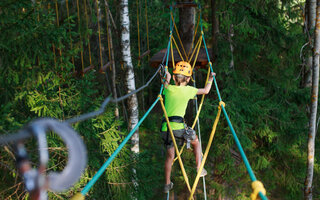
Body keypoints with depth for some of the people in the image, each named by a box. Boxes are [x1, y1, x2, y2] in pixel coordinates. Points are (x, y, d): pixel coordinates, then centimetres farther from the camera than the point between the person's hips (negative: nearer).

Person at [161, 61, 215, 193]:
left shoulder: (168, 88, 8)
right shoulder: (188, 90, 1)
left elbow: (167, 81, 34)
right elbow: (205, 91, 17)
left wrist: (167, 76, 55)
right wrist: (211, 79, 34)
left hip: (165, 128, 3)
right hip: (178, 127, -3)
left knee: (170, 156, 17)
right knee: (196, 142, 25)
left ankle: (167, 184, 23)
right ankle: (199, 169, 22)